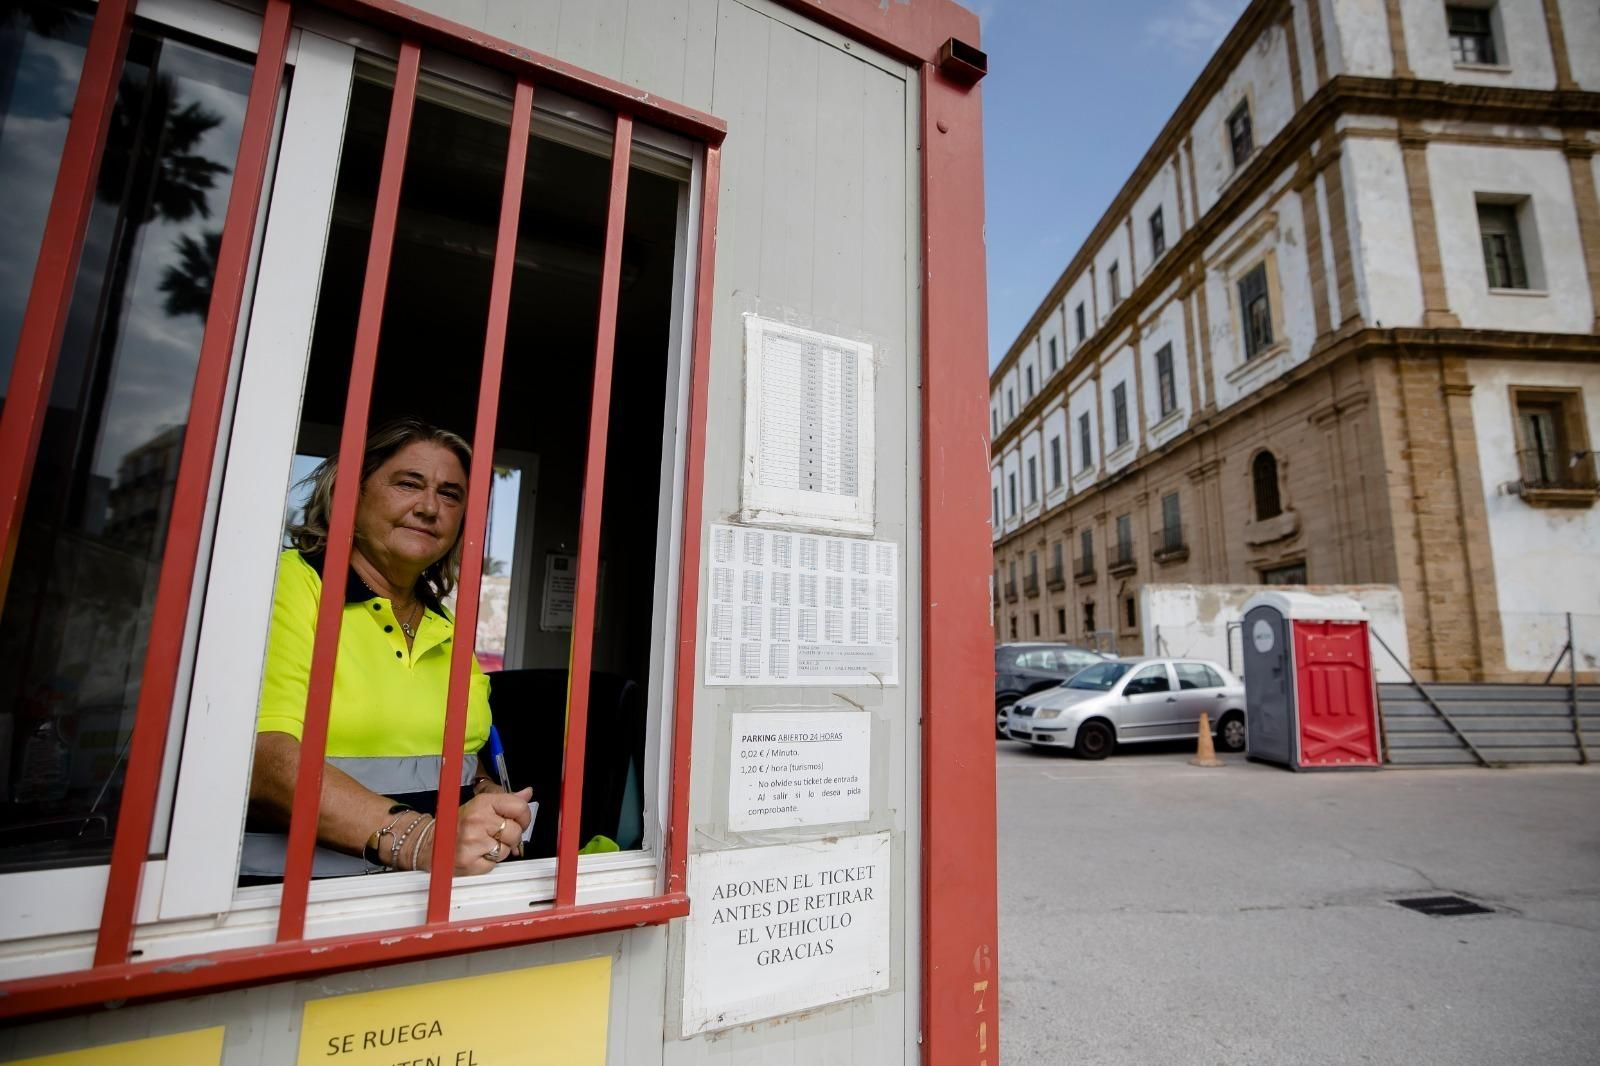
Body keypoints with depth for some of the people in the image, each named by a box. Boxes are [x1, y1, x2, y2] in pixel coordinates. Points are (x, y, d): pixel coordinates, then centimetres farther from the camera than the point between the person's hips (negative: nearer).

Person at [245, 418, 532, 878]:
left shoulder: (449, 632, 14)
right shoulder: (291, 582, -4)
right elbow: (264, 760, -16)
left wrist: (488, 799, -2)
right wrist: (417, 838, -26)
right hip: (301, 883, -4)